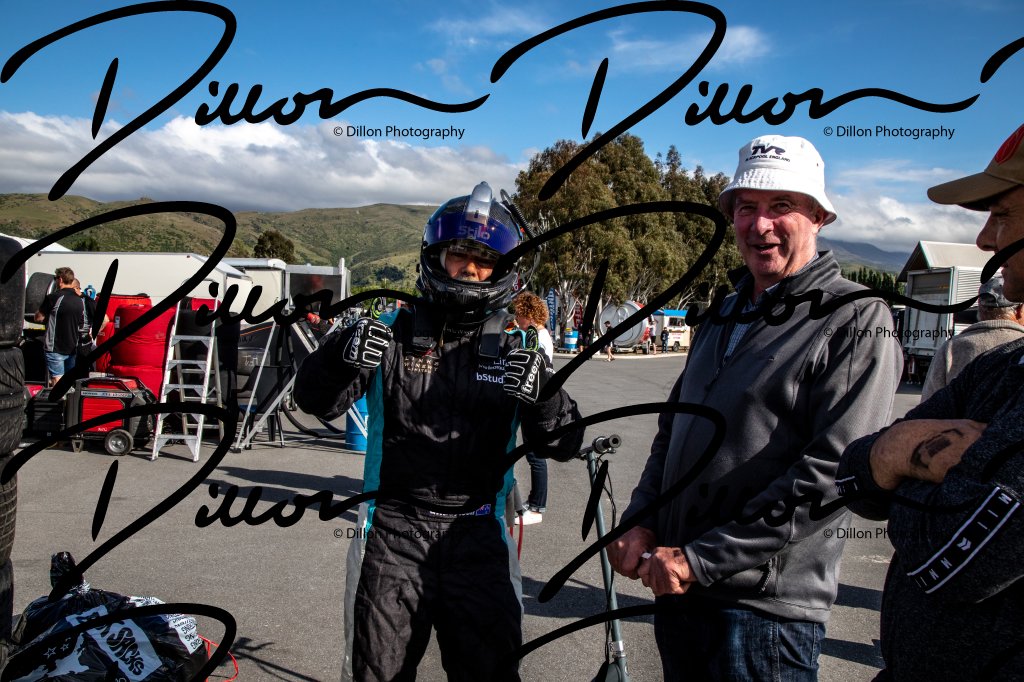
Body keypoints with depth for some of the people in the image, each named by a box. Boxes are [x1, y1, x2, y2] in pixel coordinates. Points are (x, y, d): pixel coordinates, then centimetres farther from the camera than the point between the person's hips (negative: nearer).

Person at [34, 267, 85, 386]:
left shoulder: (53, 297, -13)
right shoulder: (80, 301, 7)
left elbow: (38, 318, -7)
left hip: (56, 348, -6)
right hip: (72, 348, 6)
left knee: (58, 382, -7)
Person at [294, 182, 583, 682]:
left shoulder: (515, 351, 1)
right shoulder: (393, 332, -2)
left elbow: (561, 446, -3)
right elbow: (316, 402, -4)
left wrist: (543, 398, -25)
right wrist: (342, 356, -26)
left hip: (477, 536, 1)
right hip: (393, 532, 0)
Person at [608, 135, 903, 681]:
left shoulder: (856, 318, -11)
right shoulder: (723, 317, 13)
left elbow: (834, 473, -20)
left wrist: (701, 558, -19)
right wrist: (639, 523, 0)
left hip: (766, 603, -7)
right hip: (675, 586, 7)